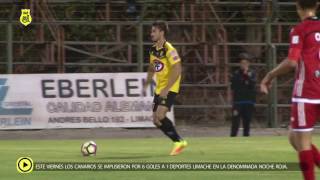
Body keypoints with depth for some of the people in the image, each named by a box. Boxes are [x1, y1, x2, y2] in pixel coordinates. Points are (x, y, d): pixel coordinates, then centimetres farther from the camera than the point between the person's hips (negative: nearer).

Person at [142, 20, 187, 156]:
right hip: (159, 89, 9)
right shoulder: (153, 50, 8)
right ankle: (178, 142, 15)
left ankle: (179, 141, -7)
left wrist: (166, 89, -27)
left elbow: (177, 70, -23)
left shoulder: (169, 50, -17)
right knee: (156, 120, 4)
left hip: (169, 89, -9)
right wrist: (146, 84, 13)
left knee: (160, 116, -21)